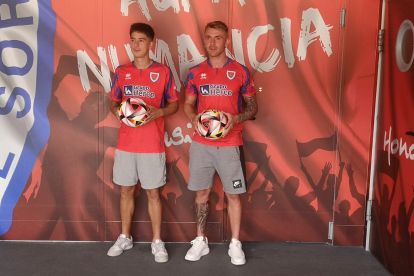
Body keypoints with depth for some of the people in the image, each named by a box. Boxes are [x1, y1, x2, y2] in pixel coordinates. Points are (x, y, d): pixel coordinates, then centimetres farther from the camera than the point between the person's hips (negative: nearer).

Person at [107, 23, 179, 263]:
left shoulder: (163, 71, -2)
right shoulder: (122, 72, 6)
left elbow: (174, 104, 3)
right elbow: (114, 102, 13)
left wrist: (159, 112, -17)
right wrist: (117, 111, -10)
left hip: (153, 145, -3)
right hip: (126, 143, 3)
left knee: (153, 192, 5)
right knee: (126, 190, 12)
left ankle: (157, 241, 19)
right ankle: (125, 237, 29)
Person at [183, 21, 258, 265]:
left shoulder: (240, 72, -1)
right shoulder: (195, 73, 5)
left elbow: (253, 107, 3)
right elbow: (188, 105, 11)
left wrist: (236, 119, -17)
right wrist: (194, 118, -12)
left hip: (230, 144, -2)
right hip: (201, 144, 2)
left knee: (233, 194, 5)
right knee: (201, 193, 10)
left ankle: (235, 243, 20)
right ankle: (201, 241, 25)